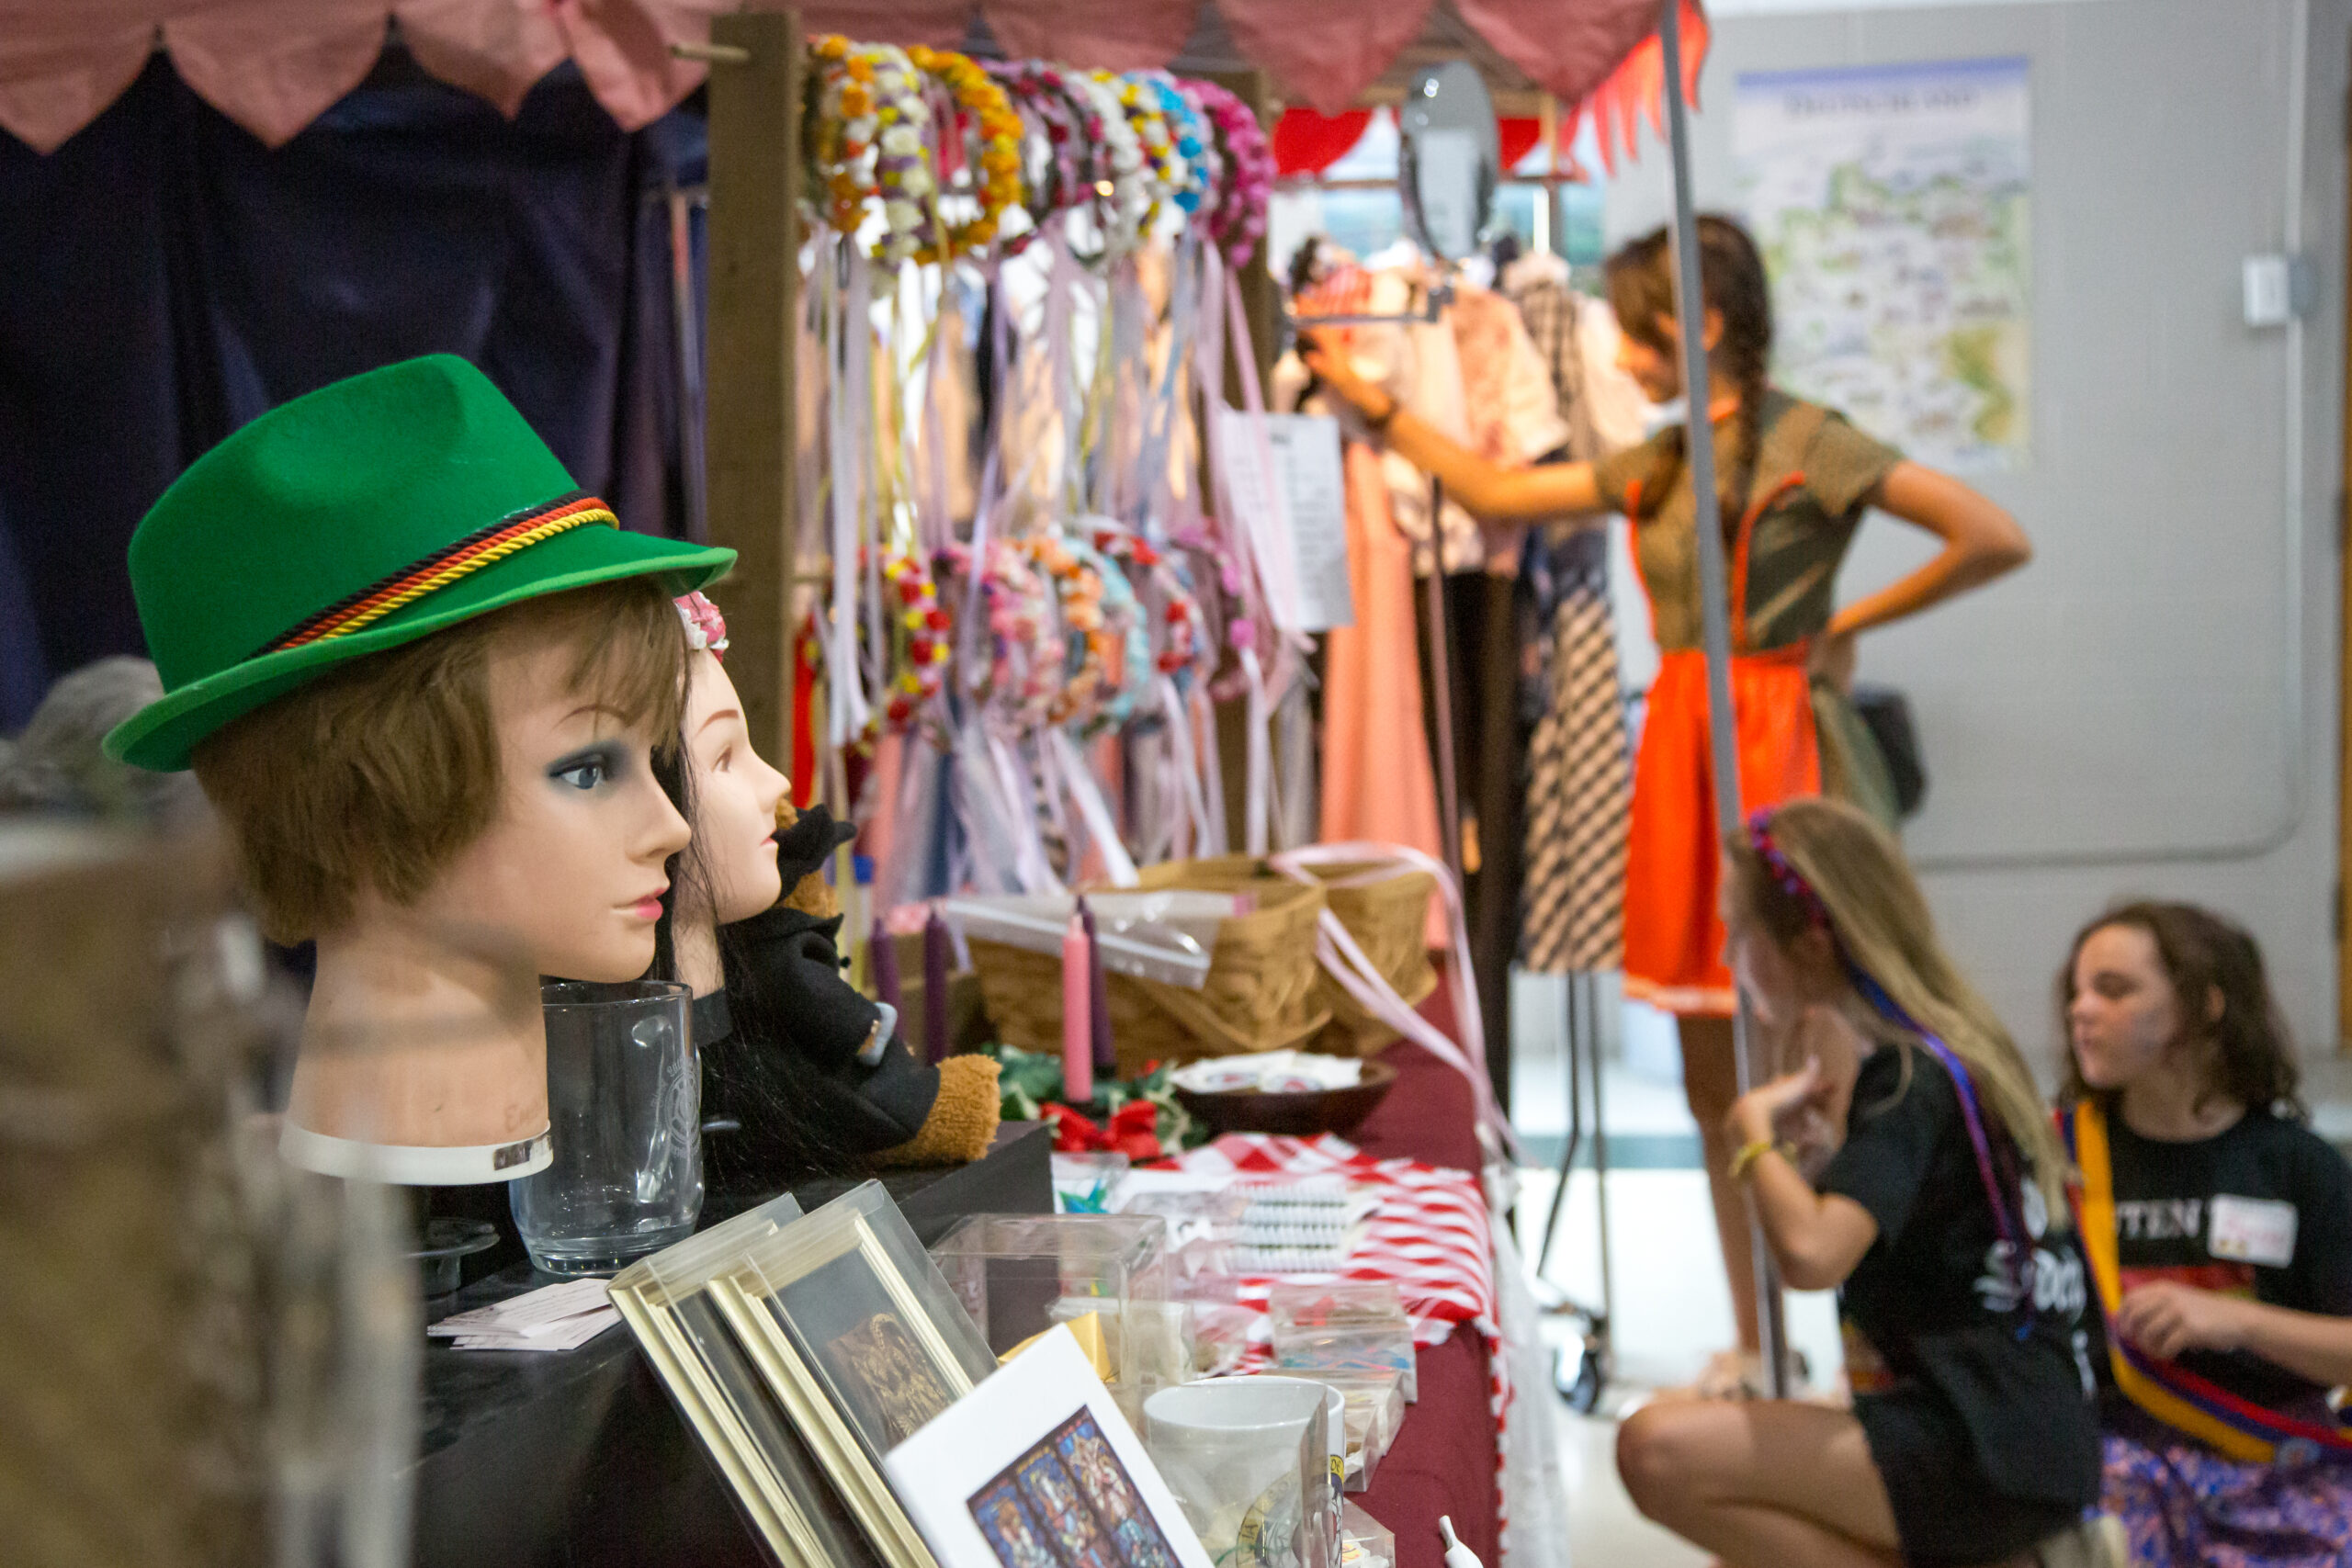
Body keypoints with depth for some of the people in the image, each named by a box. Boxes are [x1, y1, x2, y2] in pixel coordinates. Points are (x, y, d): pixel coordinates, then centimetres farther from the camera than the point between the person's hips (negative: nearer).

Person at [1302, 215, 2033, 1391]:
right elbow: (1497, 494, 20)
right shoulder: (1659, 465, 13)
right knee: (1713, 1081, 10)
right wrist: (1370, 402, 21)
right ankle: (1754, 1341, 21)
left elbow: (1996, 539, -12)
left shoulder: (1805, 444, -8)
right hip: (1679, 747, 7)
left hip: (1777, 742, -7)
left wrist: (1852, 622, -4)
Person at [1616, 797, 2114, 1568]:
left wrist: (1754, 1124, -12)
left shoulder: (1909, 1078, -14)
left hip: (1986, 1450, -10)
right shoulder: (1942, 1054, 15)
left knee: (1659, 1450, -23)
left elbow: (1809, 1252, -30)